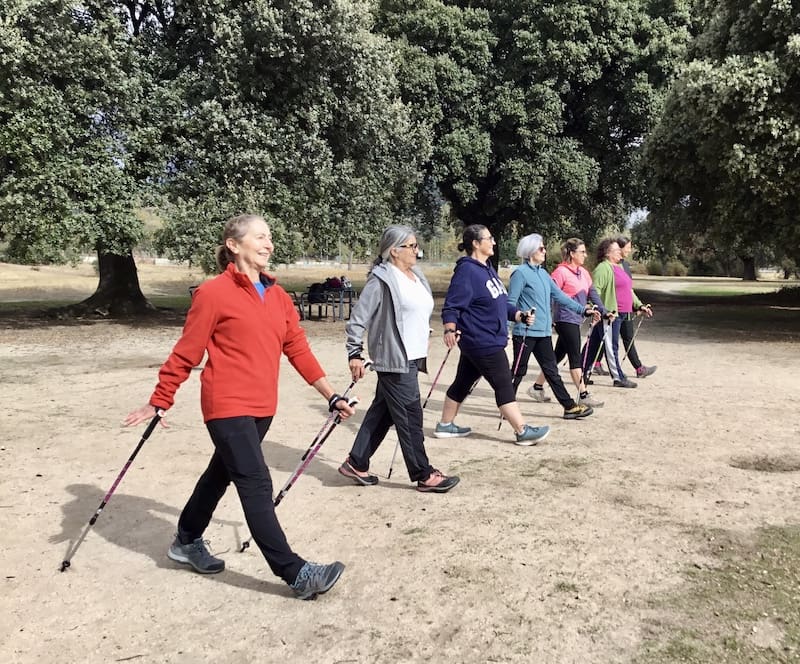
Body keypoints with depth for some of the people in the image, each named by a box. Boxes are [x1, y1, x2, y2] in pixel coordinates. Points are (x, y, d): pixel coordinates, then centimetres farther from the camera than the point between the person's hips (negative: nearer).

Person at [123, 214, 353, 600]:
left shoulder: (277, 296, 9)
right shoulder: (213, 293, -10)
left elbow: (298, 348, 11)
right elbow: (186, 353, -7)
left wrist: (331, 395, 10)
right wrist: (159, 402, -4)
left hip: (262, 407, 8)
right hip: (227, 407, -8)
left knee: (222, 474, 21)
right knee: (256, 485, -7)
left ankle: (187, 542, 42)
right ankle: (295, 573, -1)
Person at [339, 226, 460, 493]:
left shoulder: (417, 276, 14)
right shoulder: (382, 279, -13)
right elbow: (358, 317, -13)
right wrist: (355, 353, -15)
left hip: (411, 358, 9)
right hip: (394, 359, -9)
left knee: (382, 411, 14)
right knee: (410, 417, -1)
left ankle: (356, 464, 25)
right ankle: (424, 475, 10)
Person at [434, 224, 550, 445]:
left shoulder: (488, 269, 13)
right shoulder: (467, 271, -17)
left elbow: (500, 303, 21)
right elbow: (451, 306, -21)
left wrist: (520, 315, 11)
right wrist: (450, 329, -35)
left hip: (489, 340, 10)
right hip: (482, 342, -10)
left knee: (463, 382, 16)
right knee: (503, 385, -3)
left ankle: (445, 425, 27)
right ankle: (523, 431, 6)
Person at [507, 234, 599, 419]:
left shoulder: (543, 273, 13)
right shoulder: (521, 273, -11)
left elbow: (559, 296, 14)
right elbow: (510, 303, -13)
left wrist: (583, 309, 10)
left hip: (543, 331, 8)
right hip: (525, 332, -7)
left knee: (551, 369, 11)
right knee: (519, 370, 3)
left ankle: (569, 406, 14)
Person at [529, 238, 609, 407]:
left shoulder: (583, 272, 12)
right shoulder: (561, 272, -12)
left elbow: (592, 293, 13)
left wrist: (604, 311, 5)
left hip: (576, 320, 9)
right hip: (566, 319, -9)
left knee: (558, 355, 14)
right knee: (575, 357, -5)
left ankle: (537, 387, 24)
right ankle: (583, 395, 1)